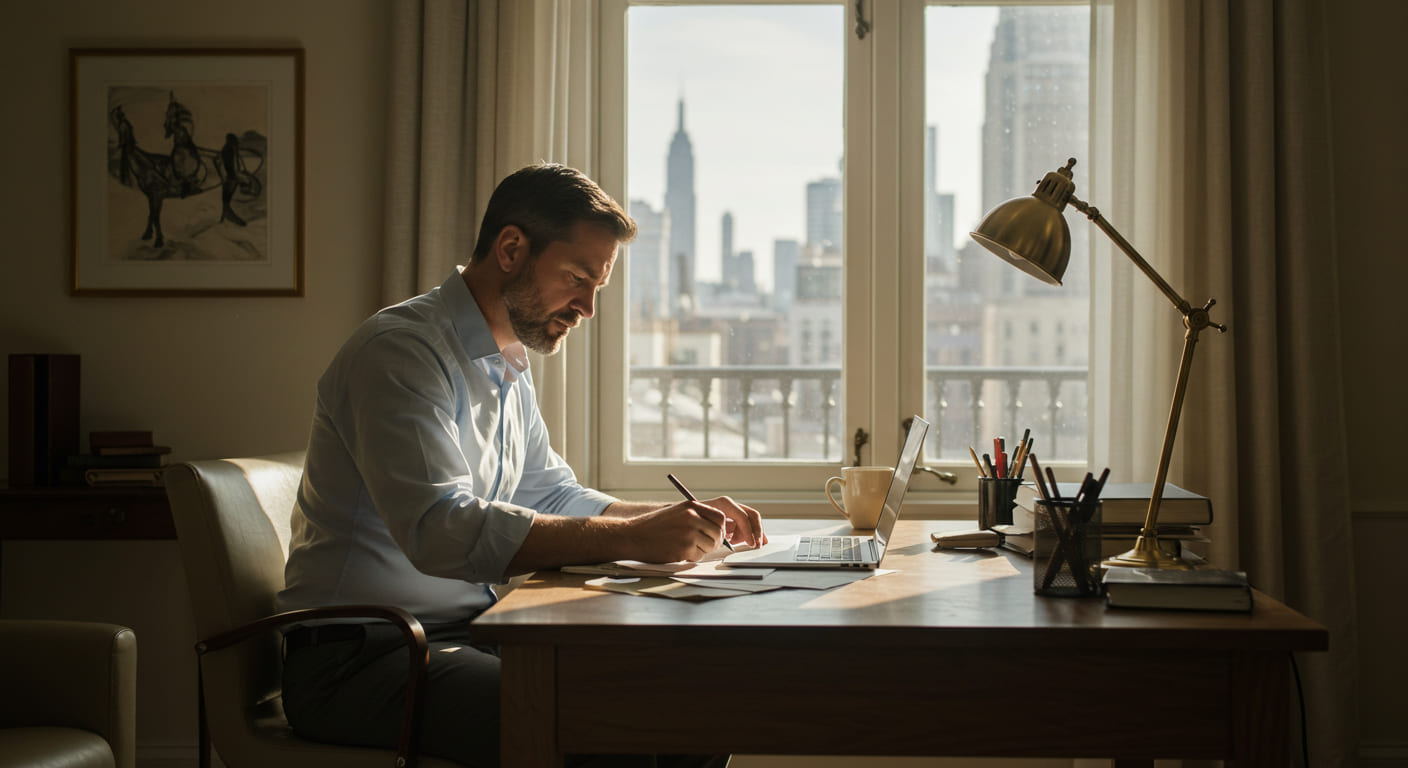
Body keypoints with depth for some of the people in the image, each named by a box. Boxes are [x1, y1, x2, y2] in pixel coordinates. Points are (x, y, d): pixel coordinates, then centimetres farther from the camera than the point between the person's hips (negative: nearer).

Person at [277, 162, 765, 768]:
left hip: (469, 636, 9)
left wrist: (684, 519, 10)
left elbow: (553, 498, 26)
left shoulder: (509, 366, 16)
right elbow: (441, 530, -28)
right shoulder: (400, 351, -15)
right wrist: (631, 538, -30)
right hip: (360, 655, -9)